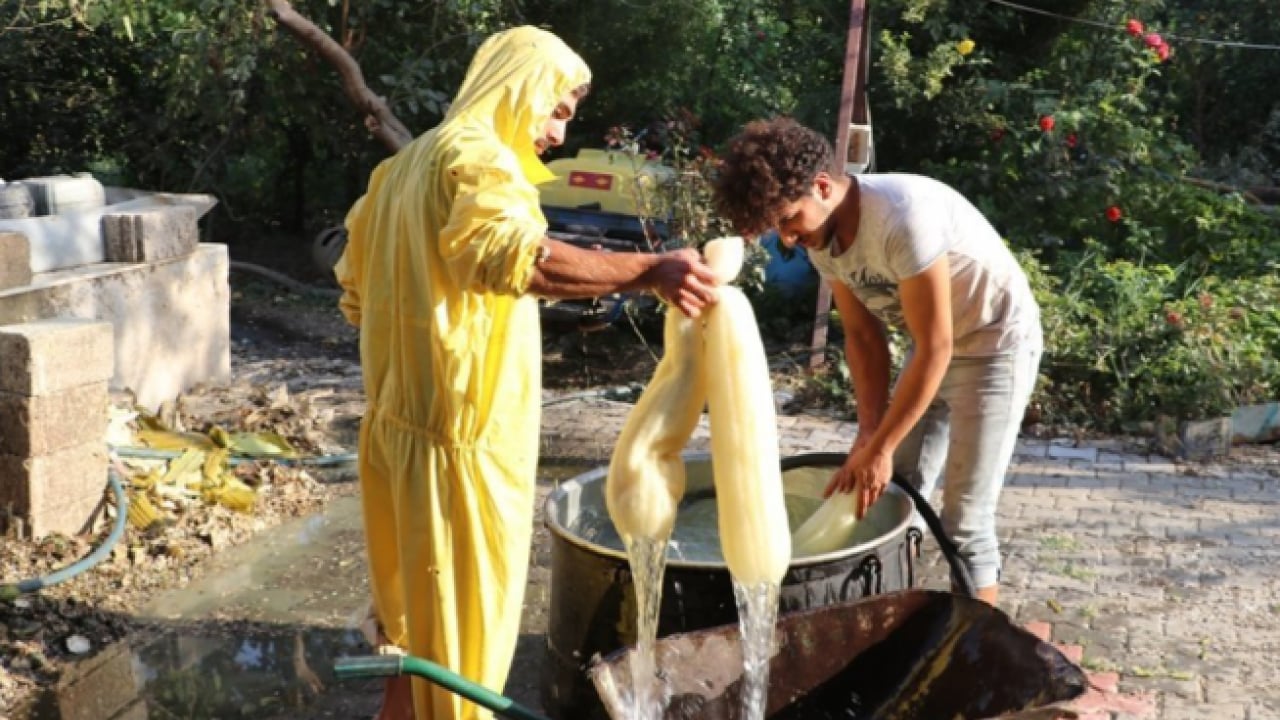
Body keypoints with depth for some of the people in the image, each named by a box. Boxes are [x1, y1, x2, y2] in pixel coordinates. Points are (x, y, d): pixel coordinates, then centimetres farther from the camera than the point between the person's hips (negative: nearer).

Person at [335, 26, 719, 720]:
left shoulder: (408, 164, 16)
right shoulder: (477, 157, -15)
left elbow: (358, 287, 23)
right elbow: (512, 256, -37)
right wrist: (648, 270, -43)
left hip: (401, 419, 10)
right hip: (462, 431, -10)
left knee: (416, 599, 23)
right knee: (460, 614, 3)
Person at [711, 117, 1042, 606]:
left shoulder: (903, 217, -34)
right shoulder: (820, 234, -9)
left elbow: (935, 349, -28)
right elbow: (863, 335, 0)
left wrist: (880, 449, -22)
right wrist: (870, 433, -9)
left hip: (996, 344, -8)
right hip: (934, 347, 8)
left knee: (965, 522, -7)